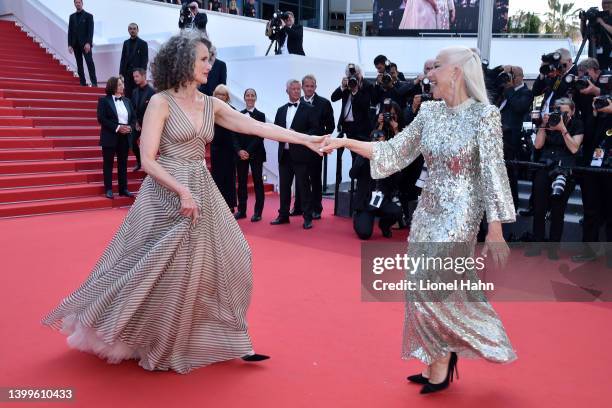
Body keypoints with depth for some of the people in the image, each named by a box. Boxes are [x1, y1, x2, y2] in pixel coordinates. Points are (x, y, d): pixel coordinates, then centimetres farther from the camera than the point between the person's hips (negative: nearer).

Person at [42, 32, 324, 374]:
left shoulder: (211, 105, 7)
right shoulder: (161, 102, -9)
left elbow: (260, 127, 3)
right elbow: (148, 160, -14)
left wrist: (307, 140, -2)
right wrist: (182, 191, -21)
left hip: (202, 192, 6)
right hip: (167, 195, -6)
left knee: (218, 264, 5)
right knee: (160, 272, 0)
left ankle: (231, 341, 17)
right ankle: (129, 339, 23)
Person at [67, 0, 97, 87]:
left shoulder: (88, 16, 2)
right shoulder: (72, 16, 14)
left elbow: (90, 31, -6)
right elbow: (70, 31, 12)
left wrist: (88, 43, -17)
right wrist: (70, 44, 3)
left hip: (85, 44, -4)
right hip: (75, 44, 4)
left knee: (90, 63, -11)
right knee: (79, 64, 3)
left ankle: (94, 82, -15)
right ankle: (83, 83, 5)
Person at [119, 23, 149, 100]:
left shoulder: (143, 43, 3)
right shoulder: (126, 43, 16)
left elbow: (145, 60, -2)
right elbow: (123, 59, 14)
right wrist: (121, 73, 5)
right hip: (127, 73, 4)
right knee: (127, 95, -1)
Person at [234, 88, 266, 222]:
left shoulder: (260, 115, 0)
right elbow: (235, 135, 4)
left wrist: (248, 151, -15)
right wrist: (239, 150, -12)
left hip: (256, 154, -3)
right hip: (240, 154, 3)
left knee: (257, 181, 1)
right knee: (241, 182, 5)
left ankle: (258, 212, 4)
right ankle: (241, 210, 12)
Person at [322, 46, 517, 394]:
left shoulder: (484, 114, -12)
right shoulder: (430, 112, 5)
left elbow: (493, 173, -13)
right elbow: (394, 151, 7)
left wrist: (496, 229, -16)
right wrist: (346, 142, 1)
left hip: (460, 212, -7)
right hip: (428, 210, 7)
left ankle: (443, 358, 13)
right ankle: (436, 361, 24)